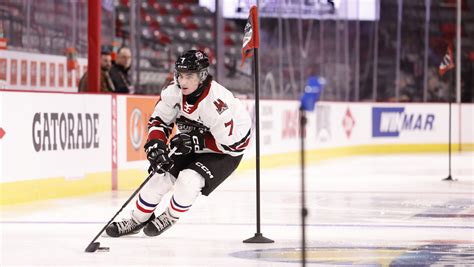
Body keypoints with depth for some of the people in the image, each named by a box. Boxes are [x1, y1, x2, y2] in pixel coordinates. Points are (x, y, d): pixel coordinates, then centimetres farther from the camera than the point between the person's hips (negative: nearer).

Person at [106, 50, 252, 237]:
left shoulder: (217, 102, -36)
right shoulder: (174, 92, -18)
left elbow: (230, 143, -29)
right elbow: (158, 120, -3)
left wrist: (196, 142, -30)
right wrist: (155, 144, -20)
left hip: (225, 154, -6)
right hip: (190, 146, 6)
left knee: (189, 180, -24)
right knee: (161, 175, -3)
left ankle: (170, 217, 5)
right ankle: (137, 220, 17)